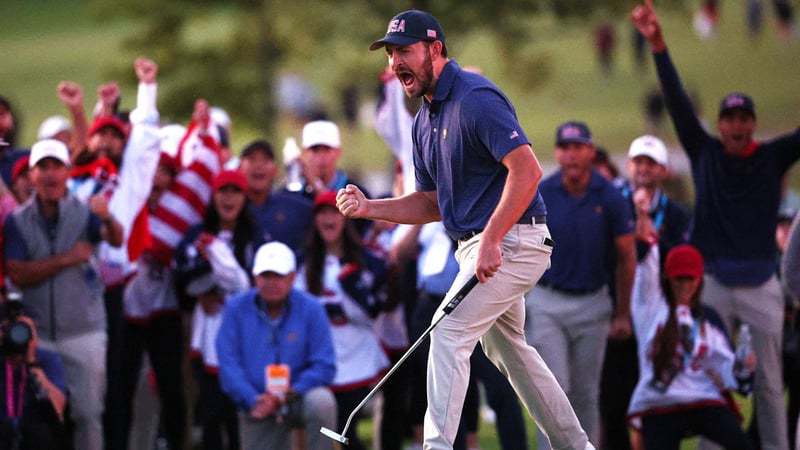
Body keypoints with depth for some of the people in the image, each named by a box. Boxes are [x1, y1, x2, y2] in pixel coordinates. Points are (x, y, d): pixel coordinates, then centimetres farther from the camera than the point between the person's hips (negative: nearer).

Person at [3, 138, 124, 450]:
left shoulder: (84, 213, -5)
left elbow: (116, 240, -23)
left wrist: (108, 220, -45)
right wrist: (66, 259, -17)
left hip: (83, 333, -1)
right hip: (38, 335, 1)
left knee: (88, 413, 0)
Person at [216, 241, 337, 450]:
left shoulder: (311, 309, -6)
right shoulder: (236, 308, -2)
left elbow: (325, 366, -9)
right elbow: (228, 364, -5)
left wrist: (293, 391, -23)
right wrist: (252, 400, -18)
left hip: (299, 396, -1)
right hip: (257, 407, 2)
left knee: (321, 401, -35)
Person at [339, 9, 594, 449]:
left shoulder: (476, 98, -18)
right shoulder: (424, 119, 12)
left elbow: (527, 170, -27)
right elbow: (432, 204, 16)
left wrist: (490, 241, -30)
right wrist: (368, 207, 1)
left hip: (512, 239, -11)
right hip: (477, 245, 11)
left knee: (449, 333, -16)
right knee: (505, 346, 20)